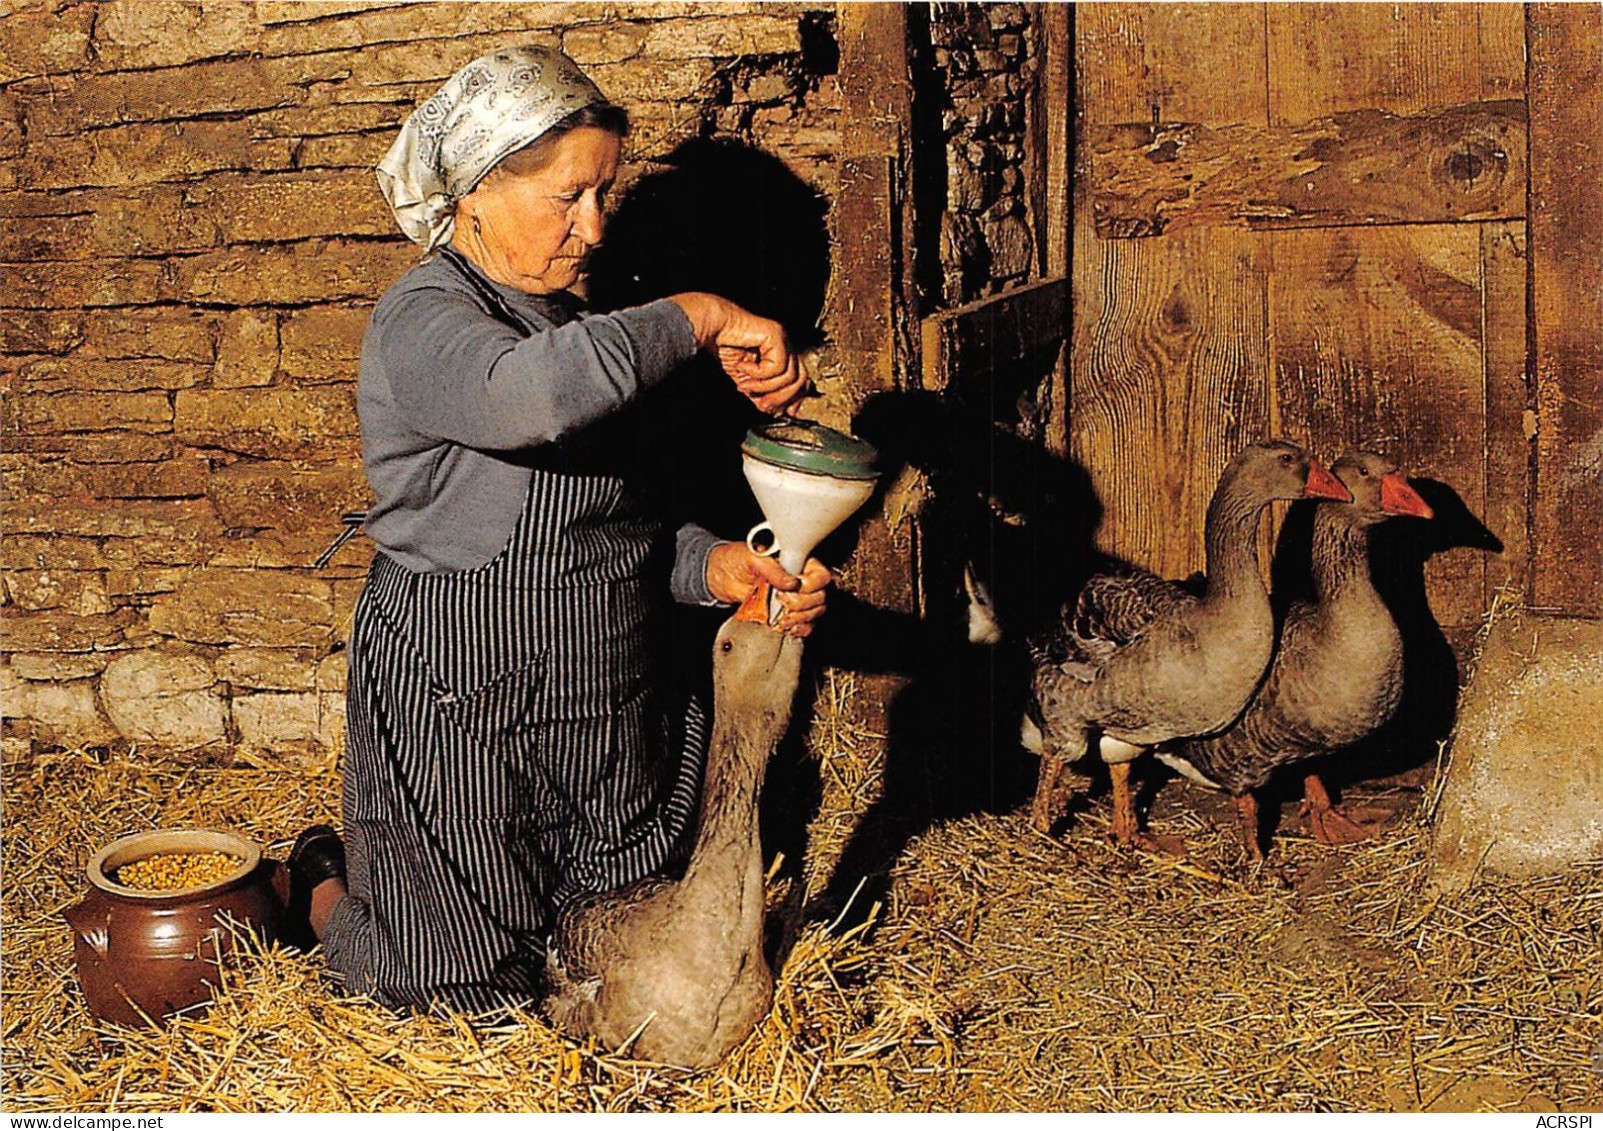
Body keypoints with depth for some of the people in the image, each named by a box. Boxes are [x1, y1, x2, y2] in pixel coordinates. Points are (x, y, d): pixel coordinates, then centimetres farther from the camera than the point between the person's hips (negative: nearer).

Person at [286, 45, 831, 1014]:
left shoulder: (566, 317, 10)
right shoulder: (425, 319, -18)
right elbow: (525, 396, -43)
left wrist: (716, 569, -7)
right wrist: (699, 318, -33)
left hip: (598, 706, 8)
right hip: (463, 708, -8)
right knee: (469, 993, 4)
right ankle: (324, 885, 33)